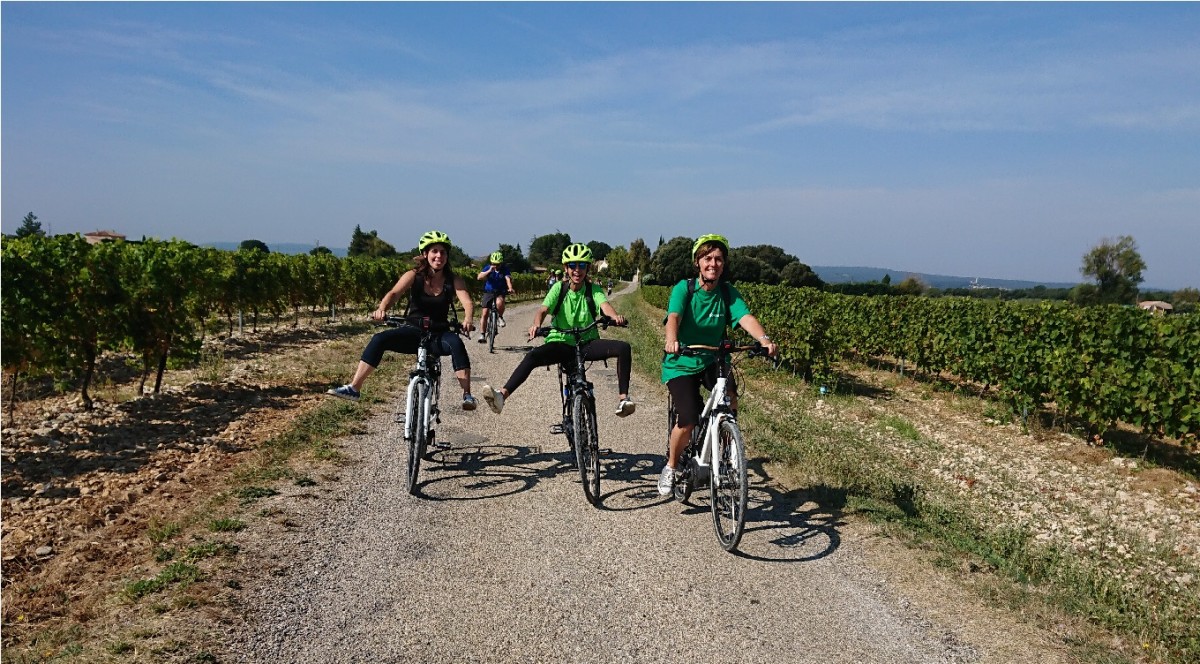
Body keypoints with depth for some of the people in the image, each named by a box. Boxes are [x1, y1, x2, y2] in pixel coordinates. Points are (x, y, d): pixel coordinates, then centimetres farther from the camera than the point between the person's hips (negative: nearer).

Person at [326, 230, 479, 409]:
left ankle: (467, 395, -33)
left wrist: (468, 319, -44)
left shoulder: (453, 280, -6)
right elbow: (394, 293, -20)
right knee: (379, 339, -21)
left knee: (456, 343, -34)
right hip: (413, 331, 1)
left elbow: (468, 303, -20)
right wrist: (382, 309, -42)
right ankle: (353, 388, -18)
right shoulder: (413, 276, -5)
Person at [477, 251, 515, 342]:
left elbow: (508, 279, -26)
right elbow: (480, 277, -21)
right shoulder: (488, 268, -7)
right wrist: (489, 271, -33)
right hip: (488, 292, 1)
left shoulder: (504, 270, -10)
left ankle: (500, 317, -5)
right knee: (485, 313, -5)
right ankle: (482, 334, 4)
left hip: (500, 292, -1)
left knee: (499, 302, -35)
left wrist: (510, 288, -45)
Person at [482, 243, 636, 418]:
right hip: (561, 343, -1)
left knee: (624, 348, -24)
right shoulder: (559, 288, -2)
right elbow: (543, 310, -17)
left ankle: (623, 398, -24)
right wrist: (536, 325, -41)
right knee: (532, 356, -30)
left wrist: (615, 316, -48)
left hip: (587, 344, 1)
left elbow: (604, 305, -23)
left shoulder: (593, 289, -3)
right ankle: (502, 395, -39)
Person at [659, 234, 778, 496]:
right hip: (681, 363, -3)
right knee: (688, 421, -17)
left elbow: (745, 317, -20)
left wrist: (764, 339, -40)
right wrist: (671, 340, -52)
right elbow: (674, 317, -30)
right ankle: (670, 466, 11)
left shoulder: (728, 293, -4)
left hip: (713, 360, 3)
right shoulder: (684, 288, -13)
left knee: (729, 398, -28)